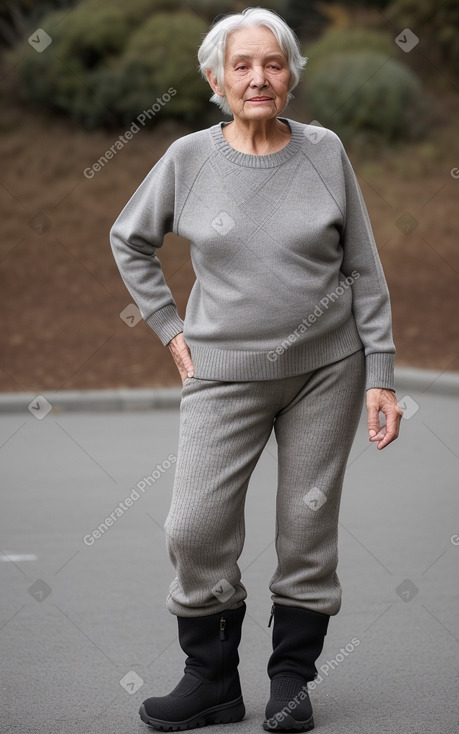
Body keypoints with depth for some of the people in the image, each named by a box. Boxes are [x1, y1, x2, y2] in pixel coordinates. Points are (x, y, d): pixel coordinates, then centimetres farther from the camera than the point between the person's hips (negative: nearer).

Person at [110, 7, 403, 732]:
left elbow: (364, 270, 2)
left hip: (328, 368, 0)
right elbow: (129, 241, 13)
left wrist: (381, 375, -1)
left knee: (309, 525, 5)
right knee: (197, 528, -7)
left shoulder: (325, 152, -2)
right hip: (226, 372, 0)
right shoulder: (189, 158, -2)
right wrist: (170, 328, 6)